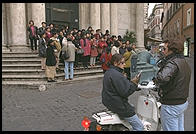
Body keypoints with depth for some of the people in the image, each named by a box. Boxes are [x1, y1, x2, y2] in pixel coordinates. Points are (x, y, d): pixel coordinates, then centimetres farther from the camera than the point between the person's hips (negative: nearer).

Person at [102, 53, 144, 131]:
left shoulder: (108, 72, 11)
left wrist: (130, 82, 6)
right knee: (139, 127, -2)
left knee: (132, 108, 34)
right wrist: (133, 82, -13)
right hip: (119, 106, -10)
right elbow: (125, 92, -24)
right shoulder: (117, 75, -22)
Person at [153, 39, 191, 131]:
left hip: (171, 105, -10)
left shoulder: (173, 63, -24)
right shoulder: (184, 63, 10)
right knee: (180, 128, 23)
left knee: (171, 129, 6)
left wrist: (155, 79, -22)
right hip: (183, 102, 10)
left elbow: (163, 78, -42)